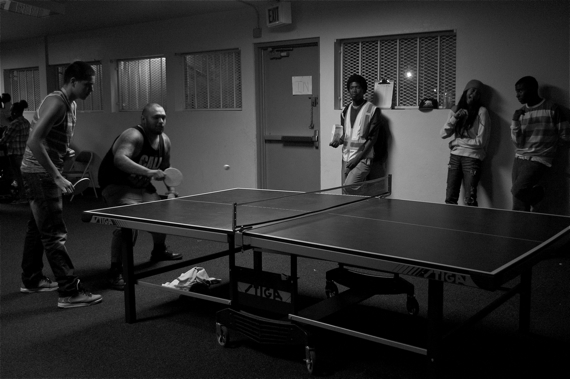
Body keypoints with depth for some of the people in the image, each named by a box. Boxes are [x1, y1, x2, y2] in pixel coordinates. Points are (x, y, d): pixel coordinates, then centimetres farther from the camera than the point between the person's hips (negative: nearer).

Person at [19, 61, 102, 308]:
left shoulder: (70, 104, 11)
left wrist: (66, 152, 8)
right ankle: (70, 292, -6)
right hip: (39, 172, -10)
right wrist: (56, 176, -28)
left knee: (38, 228, 19)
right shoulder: (56, 102, -19)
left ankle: (31, 280, 32)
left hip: (41, 173, 10)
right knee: (55, 234, -9)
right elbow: (34, 142, -28)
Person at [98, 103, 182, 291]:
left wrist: (171, 191, 2)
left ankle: (159, 251, 44)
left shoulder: (164, 141, 0)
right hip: (117, 185, -8)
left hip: (142, 186, 9)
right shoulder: (133, 136, -27)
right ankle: (116, 271, -21)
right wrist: (149, 172, -55)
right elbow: (119, 159, -46)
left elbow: (165, 169, 15)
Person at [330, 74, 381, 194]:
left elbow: (372, 138, -8)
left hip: (363, 158, -6)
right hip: (346, 158, 6)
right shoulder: (346, 110, 13)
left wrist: (358, 158, -14)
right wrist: (338, 140, -2)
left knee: (349, 187, -22)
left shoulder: (372, 110, -5)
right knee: (345, 193, 4)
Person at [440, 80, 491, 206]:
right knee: (450, 198, 0)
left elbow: (481, 141, -8)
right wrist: (454, 118, -10)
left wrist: (457, 141, -3)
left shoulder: (481, 111, -3)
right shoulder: (455, 110, 11)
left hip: (472, 157, -4)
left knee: (470, 200, -9)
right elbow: (443, 134, 4)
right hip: (455, 155, 4)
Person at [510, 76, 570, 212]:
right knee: (520, 204, -1)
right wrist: (515, 120, -8)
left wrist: (545, 143, 4)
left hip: (538, 160, -5)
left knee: (517, 190, -21)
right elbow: (517, 141, 2)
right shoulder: (521, 112, 8)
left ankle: (537, 192, 9)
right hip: (519, 158, 5)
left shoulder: (552, 109, -6)